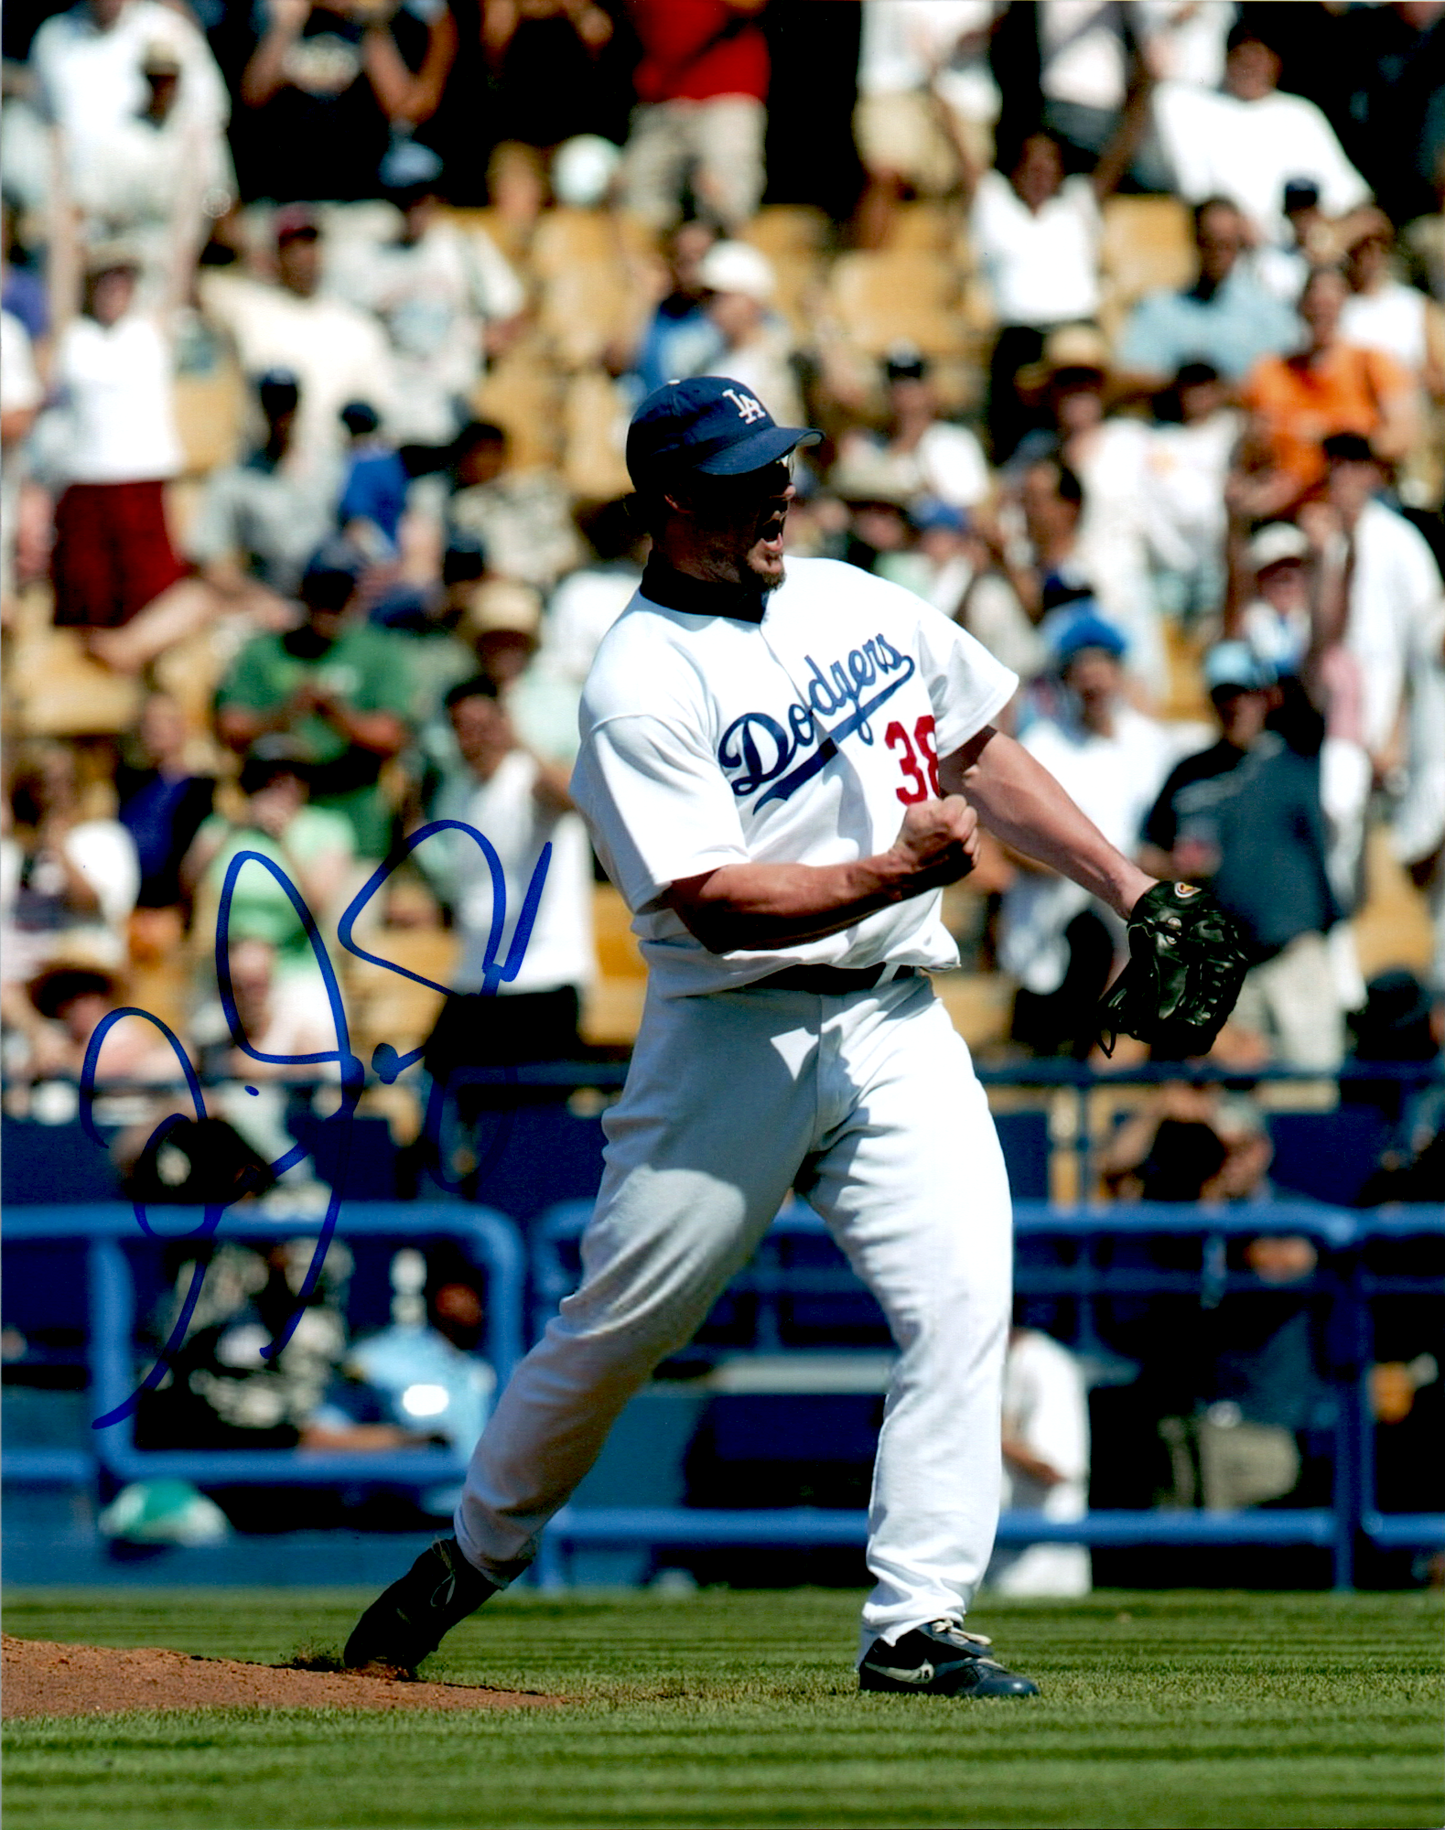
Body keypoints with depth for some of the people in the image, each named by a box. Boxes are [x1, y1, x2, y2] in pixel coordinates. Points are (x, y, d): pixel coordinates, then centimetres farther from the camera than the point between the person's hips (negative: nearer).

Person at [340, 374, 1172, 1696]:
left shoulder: (854, 601, 11)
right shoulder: (639, 684, -11)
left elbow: (984, 756, 21)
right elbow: (715, 901, -20)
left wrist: (1130, 888, 14)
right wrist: (893, 868, -30)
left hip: (897, 1027, 5)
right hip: (733, 1035, -4)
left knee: (962, 1303, -12)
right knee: (621, 1323, 3)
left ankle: (916, 1625, -10)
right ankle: (482, 1548, 27)